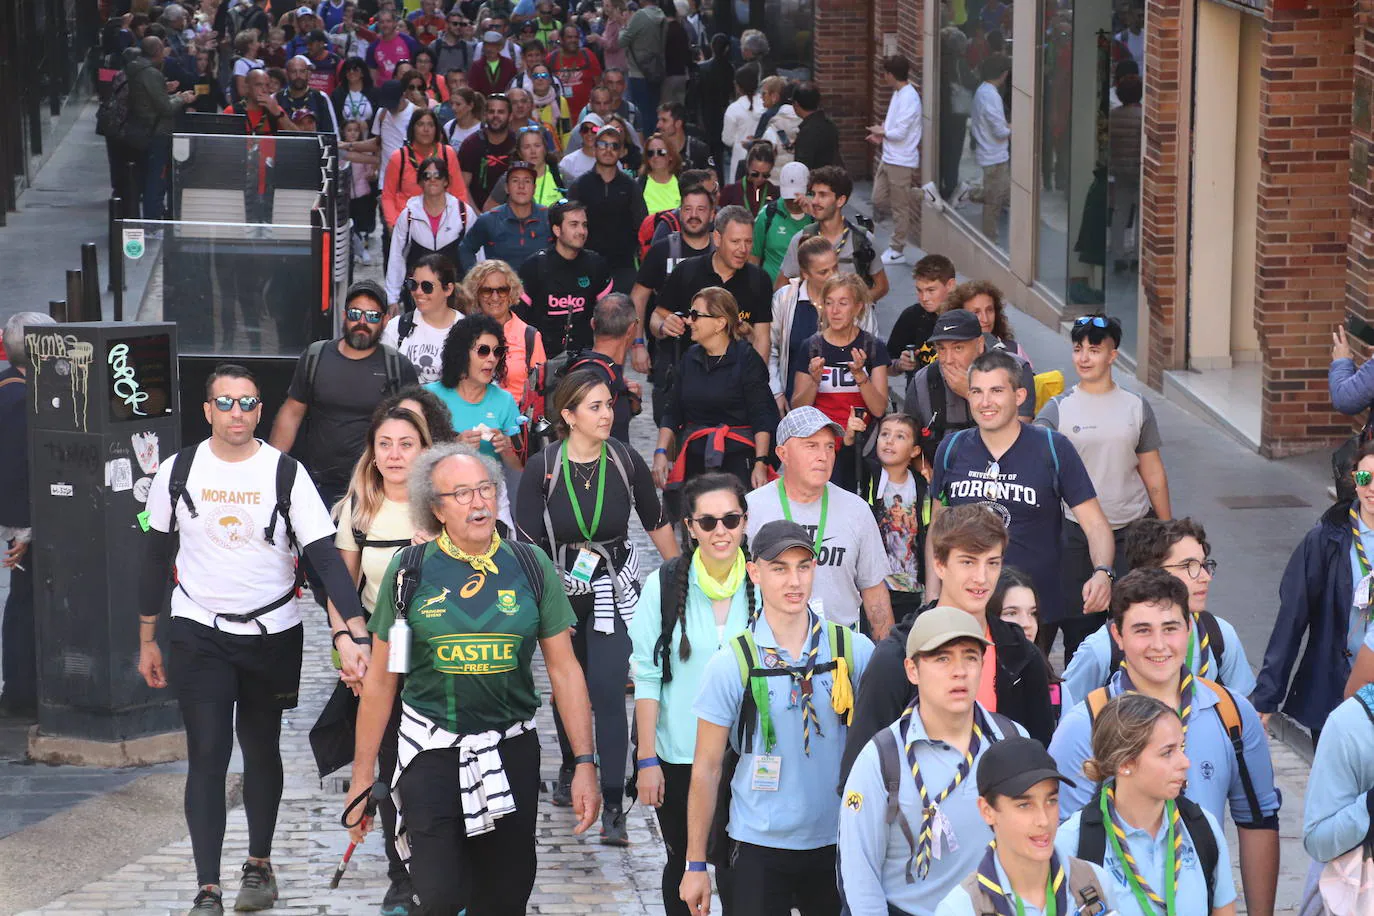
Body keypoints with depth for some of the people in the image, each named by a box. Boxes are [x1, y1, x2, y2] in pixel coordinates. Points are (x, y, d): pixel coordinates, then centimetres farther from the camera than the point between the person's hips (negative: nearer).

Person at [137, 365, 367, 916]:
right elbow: (158, 557, 8)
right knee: (207, 755, -8)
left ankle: (260, 865, 32)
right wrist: (147, 640, 11)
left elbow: (324, 554, -12)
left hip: (273, 634, 0)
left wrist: (357, 627, -24)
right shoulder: (178, 473, -2)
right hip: (199, 634, 0)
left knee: (261, 748, 13)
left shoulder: (286, 474, -7)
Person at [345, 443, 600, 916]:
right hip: (431, 753, -2)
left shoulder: (530, 567, 1)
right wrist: (362, 775, 4)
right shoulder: (409, 571, -2)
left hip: (511, 753, 2)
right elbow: (380, 680, 4)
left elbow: (564, 669, 3)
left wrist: (585, 764, -2)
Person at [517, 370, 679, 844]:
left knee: (608, 690, -12)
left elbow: (656, 524, 5)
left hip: (614, 588, -1)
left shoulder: (626, 461, -10)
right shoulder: (542, 468, -13)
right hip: (560, 587, 1)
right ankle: (571, 768, 46)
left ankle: (613, 806, -11)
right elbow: (526, 543, -9)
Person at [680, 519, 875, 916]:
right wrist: (696, 865, -2)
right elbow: (706, 767, -2)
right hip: (759, 848, -2)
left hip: (836, 842, 2)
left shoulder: (854, 652, -1)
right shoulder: (731, 664, -6)